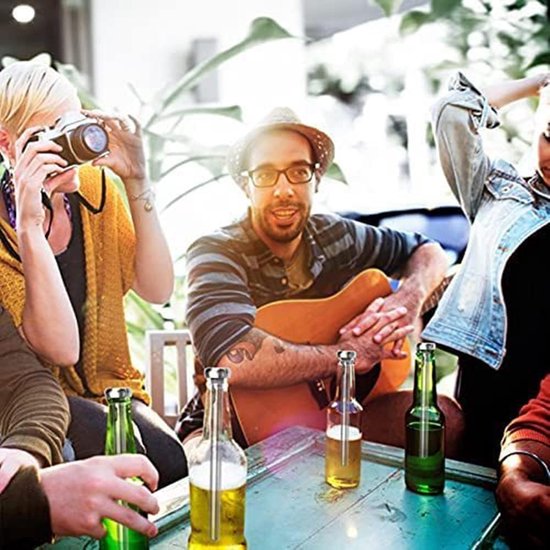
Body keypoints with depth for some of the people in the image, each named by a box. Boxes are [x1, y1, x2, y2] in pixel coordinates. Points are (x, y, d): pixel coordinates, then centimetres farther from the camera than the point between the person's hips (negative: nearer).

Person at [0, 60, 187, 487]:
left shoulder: (94, 188, -2)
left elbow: (157, 290, -11)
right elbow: (61, 348, -26)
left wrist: (136, 181, -18)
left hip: (111, 390, 4)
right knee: (165, 461, -31)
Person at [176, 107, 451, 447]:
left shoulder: (336, 237, 1)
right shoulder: (216, 253, -17)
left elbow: (428, 251, 15)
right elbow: (235, 360, -37)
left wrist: (409, 298, -9)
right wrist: (349, 353, -23)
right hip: (238, 428, -6)